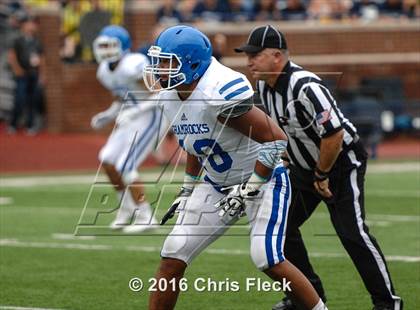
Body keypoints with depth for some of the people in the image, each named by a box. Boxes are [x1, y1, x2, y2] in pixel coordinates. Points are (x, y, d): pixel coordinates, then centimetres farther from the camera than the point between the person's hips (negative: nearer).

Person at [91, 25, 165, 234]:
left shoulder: (134, 66, -23)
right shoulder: (104, 71, 5)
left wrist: (133, 113, -28)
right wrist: (107, 116, 6)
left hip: (151, 117, -9)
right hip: (131, 119, 9)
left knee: (125, 167, -13)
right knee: (107, 160, 6)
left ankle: (145, 217, -3)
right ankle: (126, 208, 24)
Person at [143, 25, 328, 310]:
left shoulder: (221, 94, -30)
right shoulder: (169, 97, -3)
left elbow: (276, 139, -27)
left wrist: (248, 190, -25)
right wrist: (187, 191, 19)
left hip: (262, 179, -8)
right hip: (217, 185, 8)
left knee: (268, 260, -20)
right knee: (172, 258, -1)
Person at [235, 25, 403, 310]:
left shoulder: (305, 87, -31)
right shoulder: (264, 85, -3)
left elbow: (333, 134, -30)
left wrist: (322, 176, -19)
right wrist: (288, 163, 13)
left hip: (342, 162, -9)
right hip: (304, 167, 9)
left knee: (351, 231, -16)